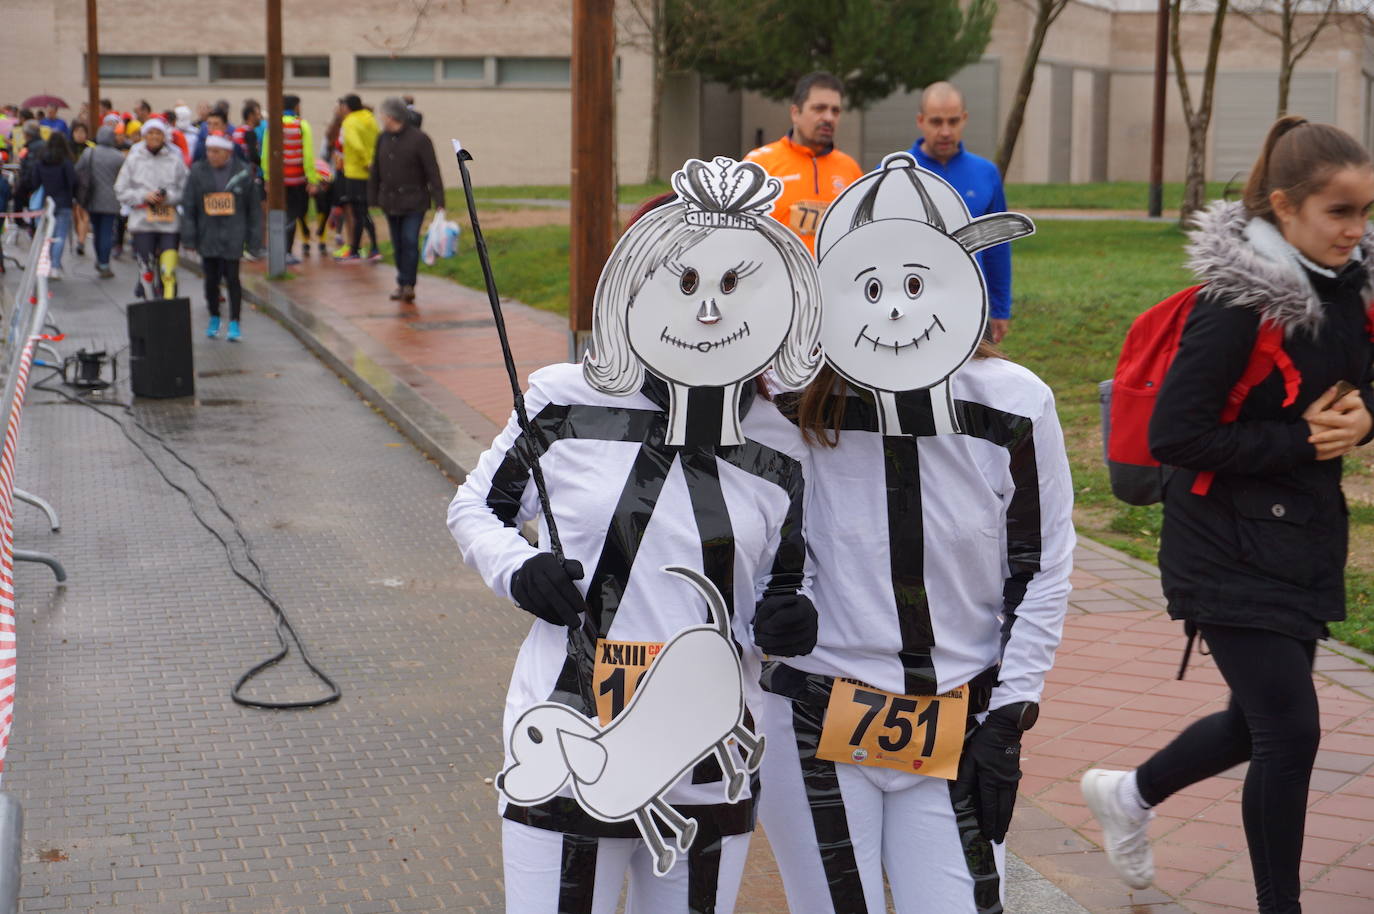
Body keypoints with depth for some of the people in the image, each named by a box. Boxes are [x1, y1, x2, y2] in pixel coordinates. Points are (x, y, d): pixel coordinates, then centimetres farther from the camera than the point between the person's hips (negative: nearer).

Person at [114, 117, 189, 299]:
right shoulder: (134, 159, 6)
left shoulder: (175, 159, 3)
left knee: (168, 273, -6)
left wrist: (168, 196, -13)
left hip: (170, 224, -1)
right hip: (142, 222, 1)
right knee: (147, 270, 1)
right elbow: (121, 191, 7)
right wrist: (143, 196, -8)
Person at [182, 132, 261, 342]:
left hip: (233, 236, -2)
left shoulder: (243, 172, 0)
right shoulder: (198, 172, 3)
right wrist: (189, 237, 0)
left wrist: (254, 238, 3)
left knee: (232, 277, -6)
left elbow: (254, 207, 5)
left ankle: (235, 323, 2)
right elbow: (188, 206, 5)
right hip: (207, 236, 2)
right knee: (211, 278, 6)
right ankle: (214, 319, 25)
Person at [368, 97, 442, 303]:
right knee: (398, 244, 9)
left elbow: (432, 172, -10)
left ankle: (408, 284, -7)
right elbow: (375, 171, 14)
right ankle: (402, 284, 19)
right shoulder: (383, 138, 8)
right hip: (390, 201, 6)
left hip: (414, 202, -6)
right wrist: (373, 198, 11)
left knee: (410, 241, -13)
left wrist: (439, 202, -14)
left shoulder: (419, 139, -10)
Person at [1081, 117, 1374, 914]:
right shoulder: (1239, 302, -20)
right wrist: (1298, 441, -19)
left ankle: (1131, 794, 43)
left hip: (1307, 538, 8)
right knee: (1291, 730, -5)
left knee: (1263, 721, 18)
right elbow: (1174, 435, -22)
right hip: (1234, 548, -8)